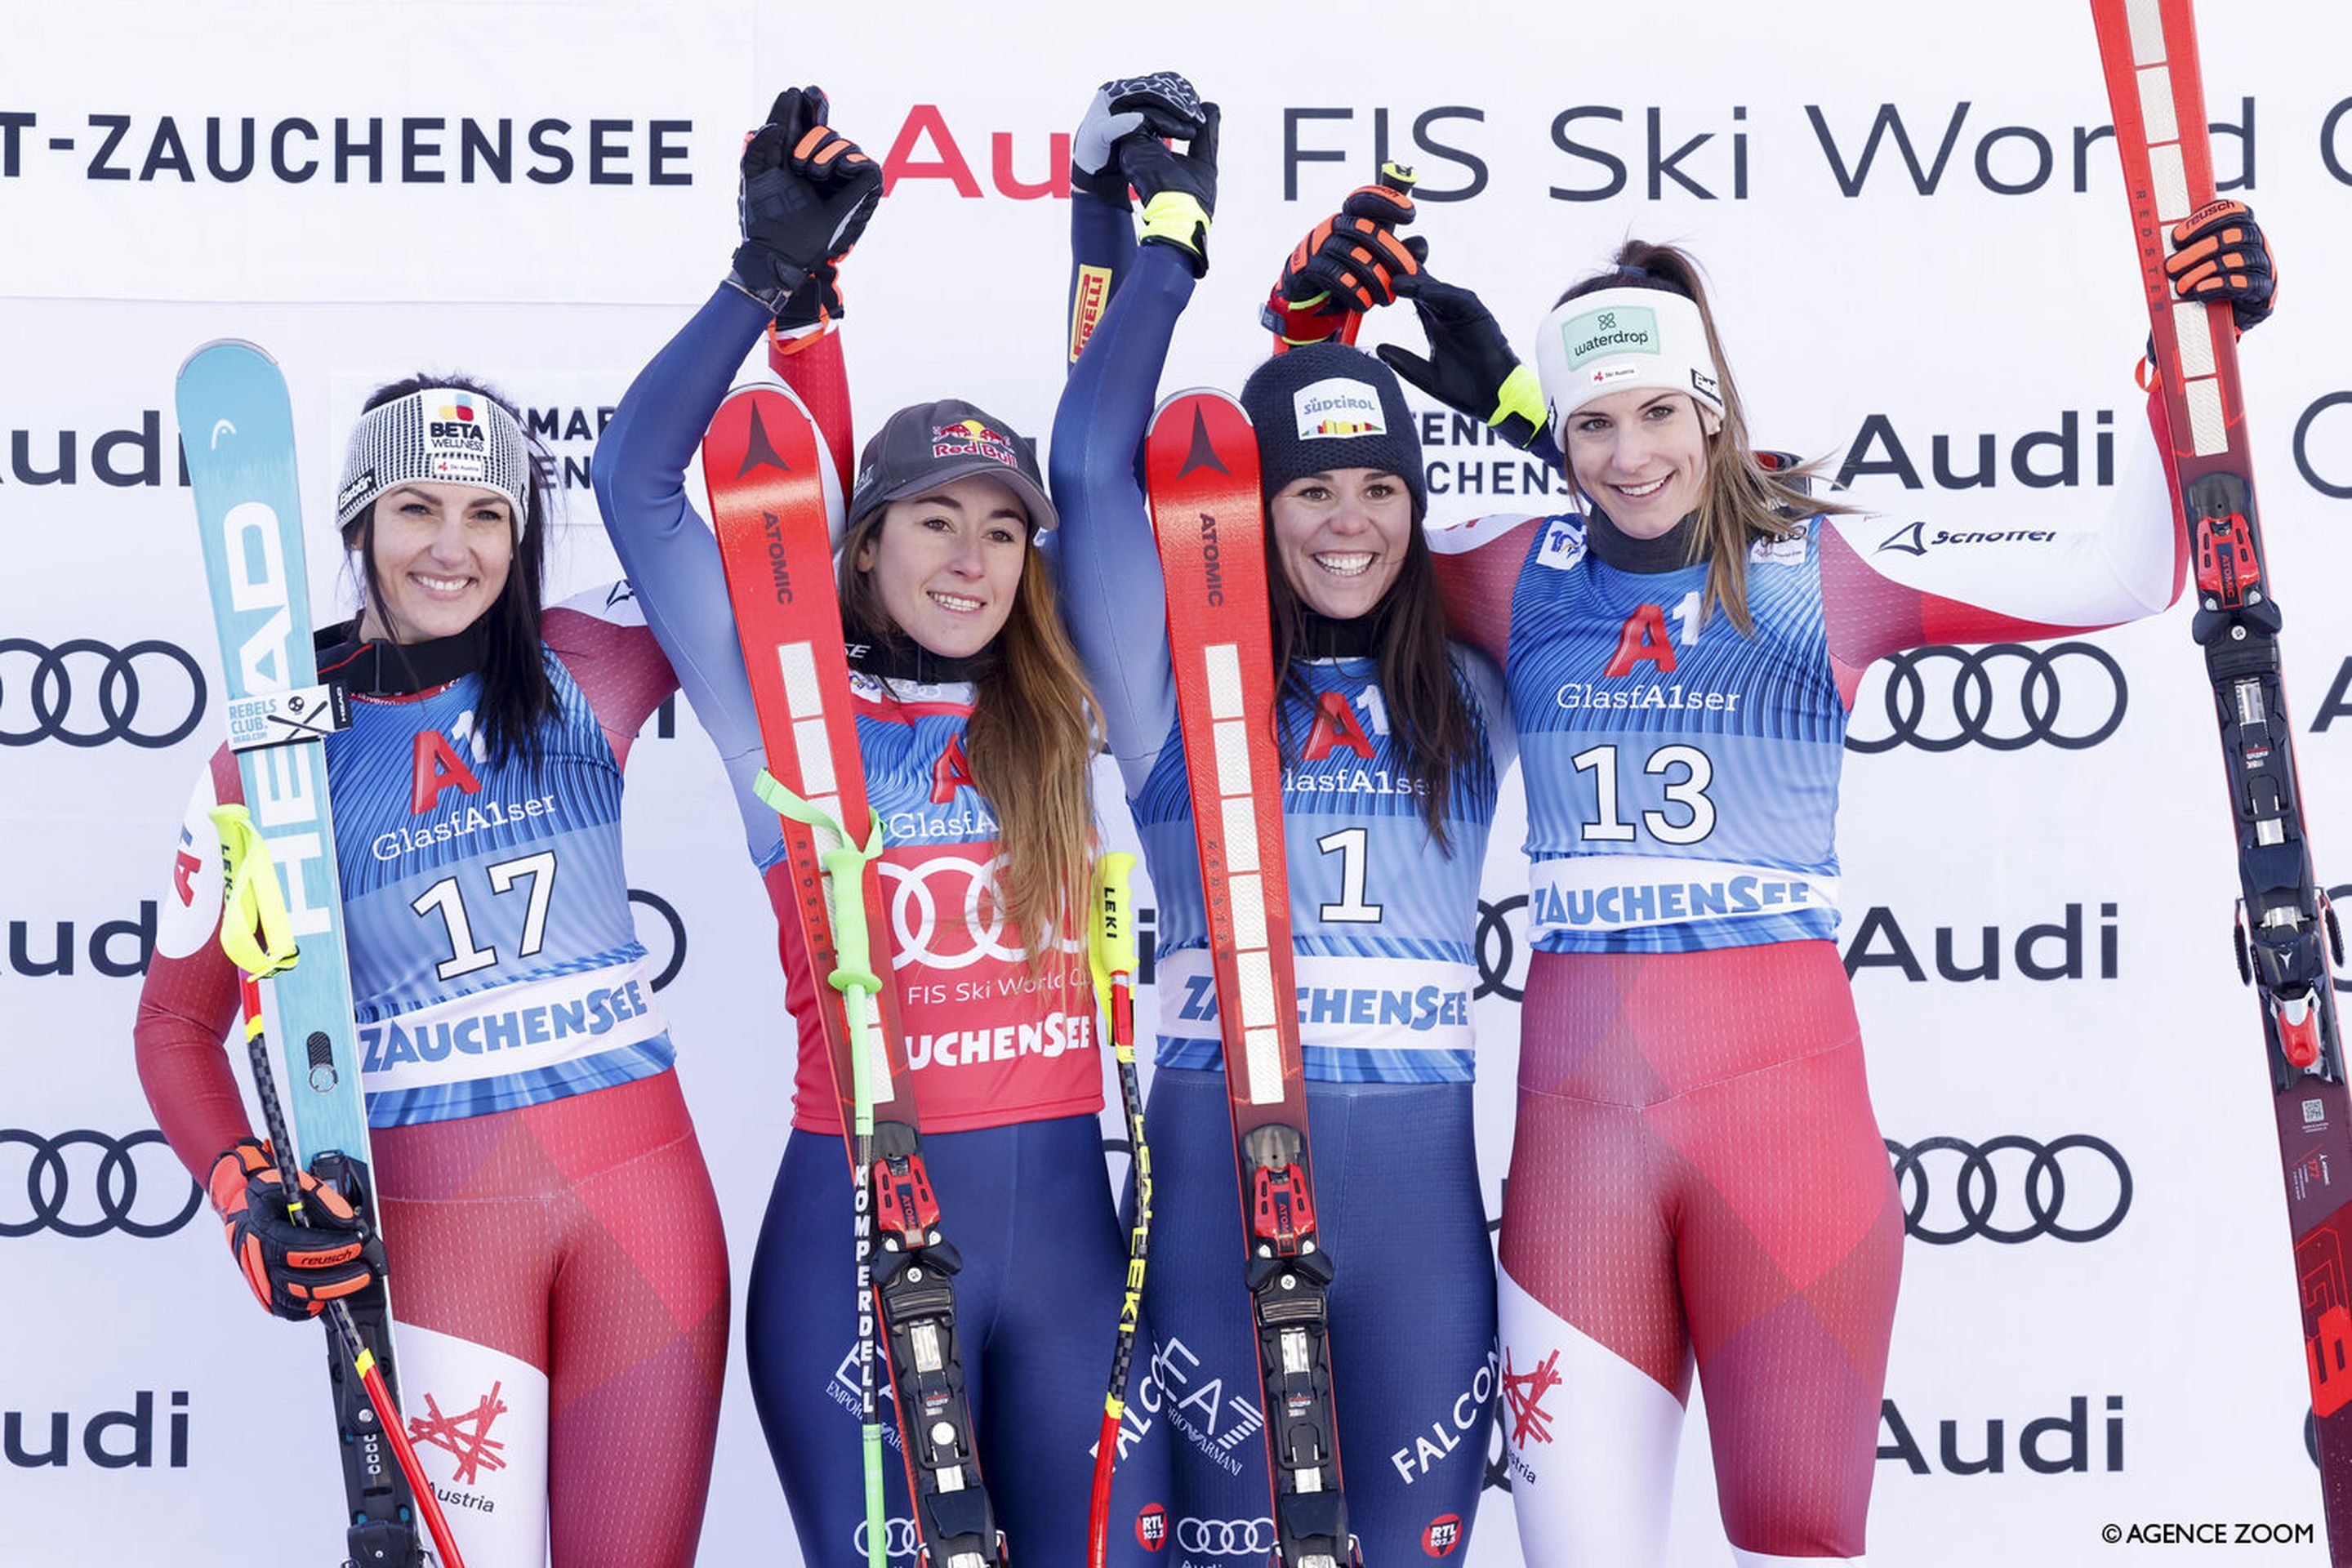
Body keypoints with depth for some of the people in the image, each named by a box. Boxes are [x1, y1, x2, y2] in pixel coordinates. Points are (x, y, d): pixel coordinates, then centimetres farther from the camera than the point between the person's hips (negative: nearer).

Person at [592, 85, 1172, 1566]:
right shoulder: (794, 719, 1)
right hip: (856, 1219, -3)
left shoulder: (1057, 722, 8)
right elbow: (638, 483, -3)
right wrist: (778, 278, -7)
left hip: (1067, 1218, 3)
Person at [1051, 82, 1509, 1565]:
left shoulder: (1470, 702, 11)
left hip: (1419, 1191, 2)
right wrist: (1164, 234, 5)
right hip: (1217, 1180, -2)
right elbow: (1090, 464, -4)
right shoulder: (1186, 689, 3)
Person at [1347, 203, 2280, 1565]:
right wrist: (1496, 401, 8)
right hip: (1580, 1104, 2)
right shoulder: (1522, 576, 10)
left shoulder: (1826, 569, 4)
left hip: (1786, 1096, -2)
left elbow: (2127, 572, 0)